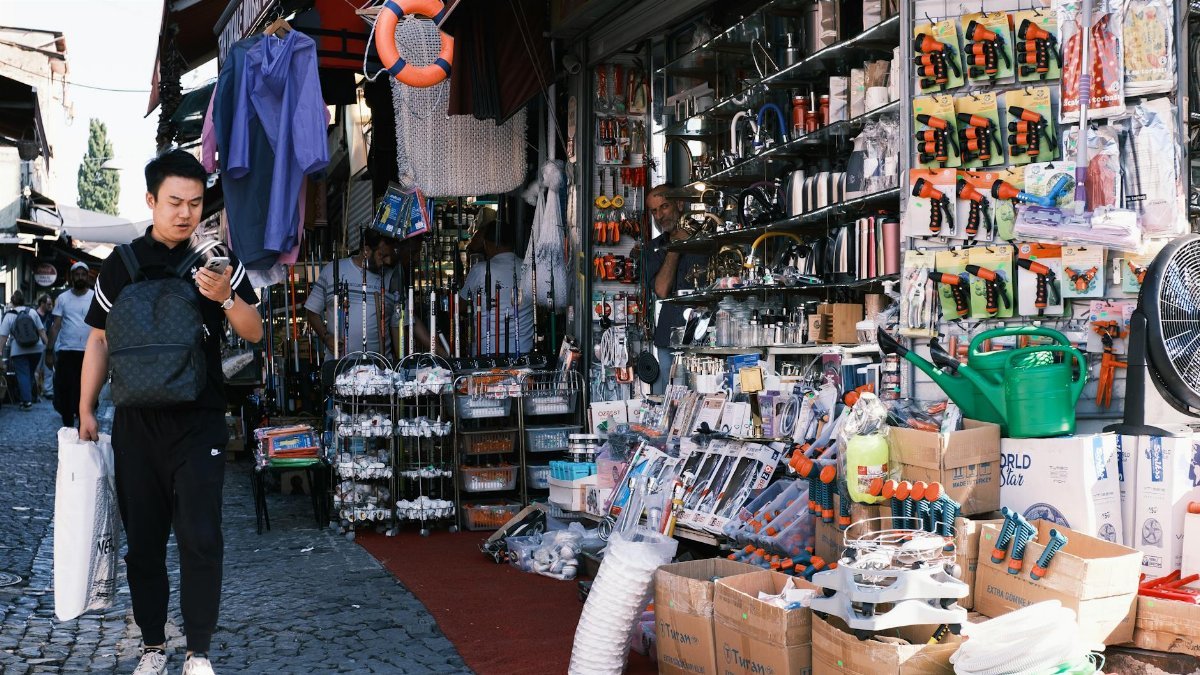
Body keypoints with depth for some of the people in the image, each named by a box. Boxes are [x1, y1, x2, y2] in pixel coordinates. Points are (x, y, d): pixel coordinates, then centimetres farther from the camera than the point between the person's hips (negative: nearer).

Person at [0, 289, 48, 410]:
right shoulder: (32, 312, 4)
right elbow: (41, 330, 4)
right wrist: (47, 344, 9)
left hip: (19, 351, -2)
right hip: (36, 349, 3)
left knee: (23, 375, 1)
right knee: (31, 374, 15)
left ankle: (27, 401, -6)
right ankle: (26, 398, 22)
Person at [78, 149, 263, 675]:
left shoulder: (217, 259, 1)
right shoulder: (122, 264, 5)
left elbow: (254, 333, -1)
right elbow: (99, 339, 11)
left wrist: (226, 297, -20)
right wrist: (85, 409, 9)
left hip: (199, 422, -2)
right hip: (135, 421, 2)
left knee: (201, 540, -5)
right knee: (142, 542, 10)